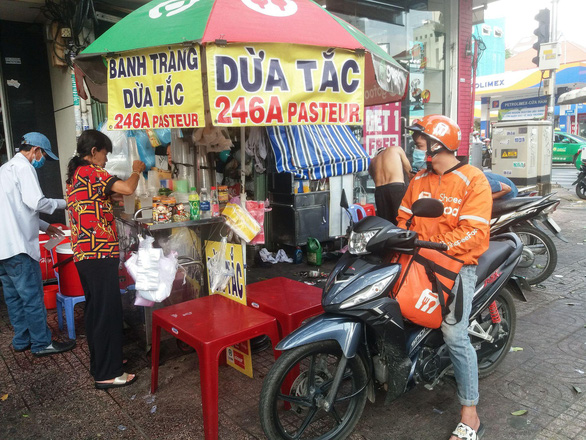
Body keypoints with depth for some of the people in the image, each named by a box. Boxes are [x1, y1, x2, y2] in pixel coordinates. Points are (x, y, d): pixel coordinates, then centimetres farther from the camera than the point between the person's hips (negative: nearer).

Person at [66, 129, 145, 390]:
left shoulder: (74, 174, 17)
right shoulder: (91, 172, -12)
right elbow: (128, 189, -21)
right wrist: (136, 171, -2)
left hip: (82, 254, 10)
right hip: (100, 253, -10)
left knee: (94, 310, 18)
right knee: (108, 312, -4)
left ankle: (100, 363, 30)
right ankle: (107, 374, 3)